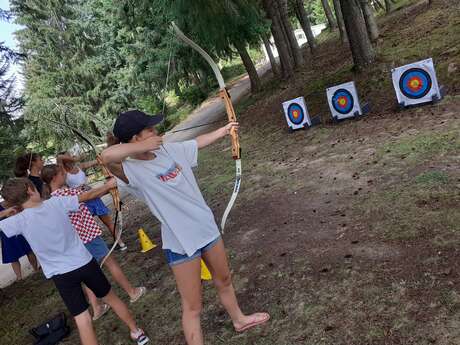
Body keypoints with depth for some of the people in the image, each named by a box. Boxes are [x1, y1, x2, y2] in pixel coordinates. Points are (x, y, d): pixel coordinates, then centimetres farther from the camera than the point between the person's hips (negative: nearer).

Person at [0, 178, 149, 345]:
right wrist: (108, 185, 16)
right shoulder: (56, 202, -9)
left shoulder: (19, 221, -14)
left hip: (61, 274, -2)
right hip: (85, 262, 2)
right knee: (111, 298, 21)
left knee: (82, 318, 7)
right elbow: (87, 196, 3)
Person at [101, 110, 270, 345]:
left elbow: (198, 142, 16)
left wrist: (224, 130, 27)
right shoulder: (132, 170, -22)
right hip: (180, 243, -7)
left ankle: (239, 319, 54)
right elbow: (106, 156, -44)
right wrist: (142, 147, -31)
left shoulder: (169, 149, -1)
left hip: (206, 227, 8)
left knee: (224, 280, 29)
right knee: (192, 307, 5)